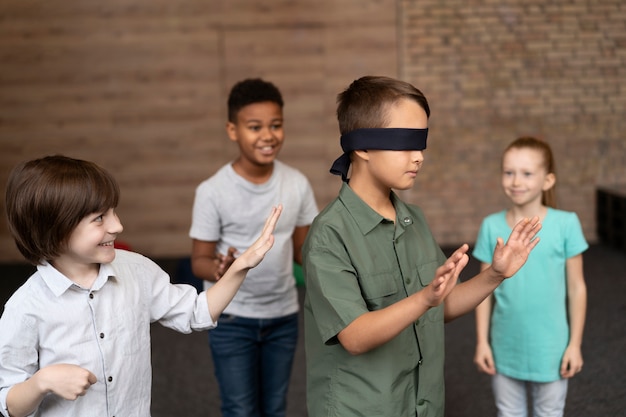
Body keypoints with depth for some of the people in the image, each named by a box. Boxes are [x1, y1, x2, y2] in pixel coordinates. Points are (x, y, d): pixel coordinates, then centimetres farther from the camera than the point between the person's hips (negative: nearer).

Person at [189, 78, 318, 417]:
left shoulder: (297, 183, -6)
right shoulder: (213, 191, -17)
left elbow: (302, 248, 4)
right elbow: (200, 260, -10)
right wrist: (218, 269, -33)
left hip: (283, 315, 4)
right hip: (231, 317, -4)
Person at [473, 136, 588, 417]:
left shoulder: (565, 224, -12)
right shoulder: (492, 226, -6)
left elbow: (577, 288, -5)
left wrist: (575, 344, -4)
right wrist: (482, 341, 1)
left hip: (549, 346, -2)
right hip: (505, 346, 2)